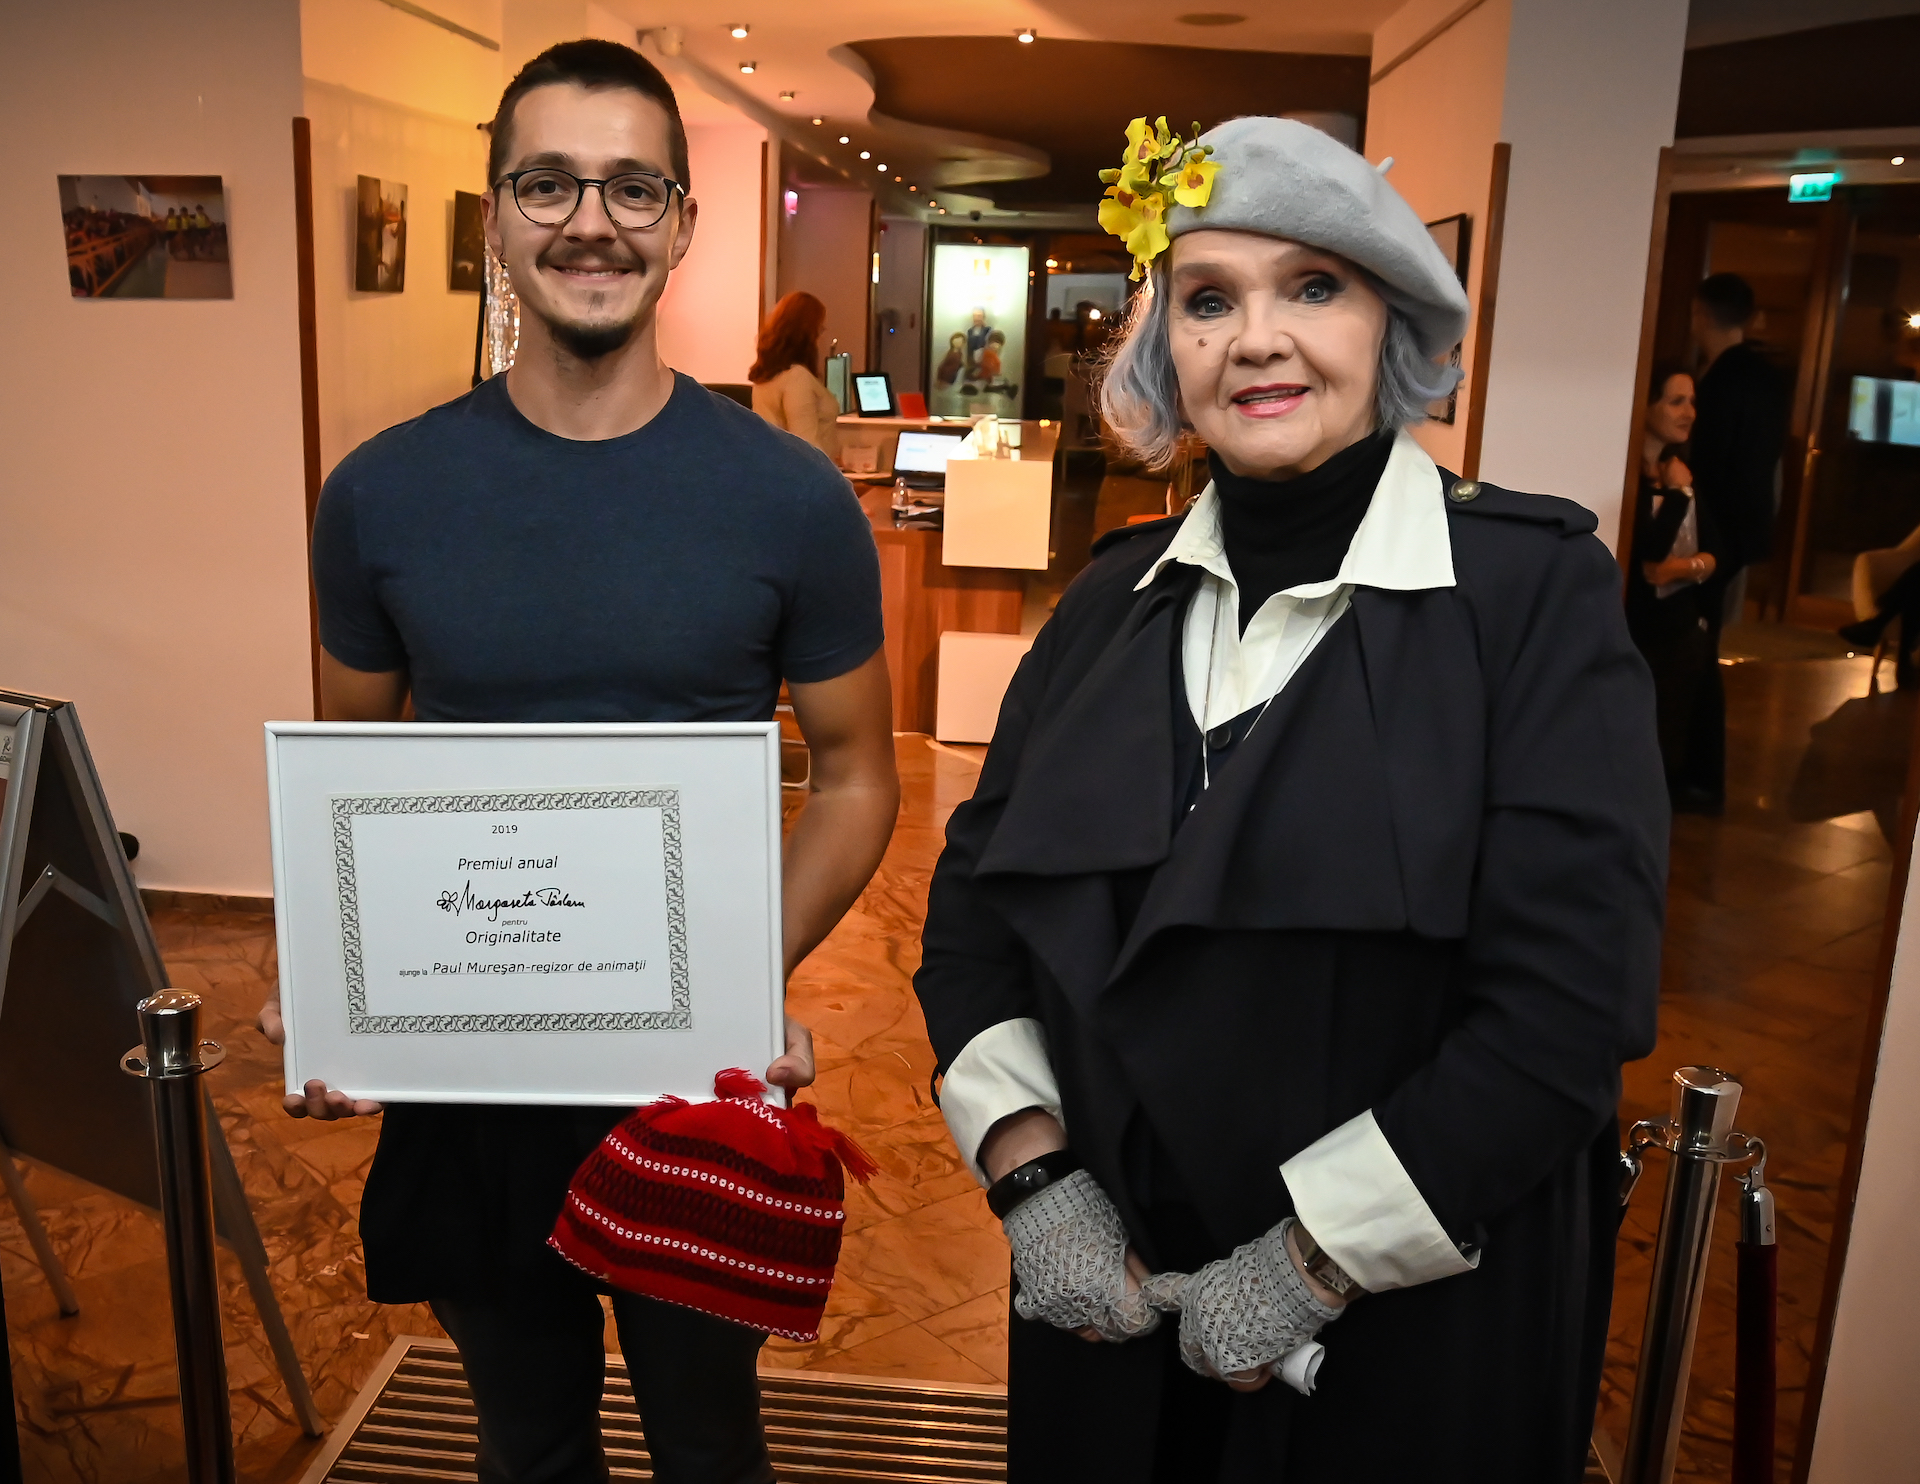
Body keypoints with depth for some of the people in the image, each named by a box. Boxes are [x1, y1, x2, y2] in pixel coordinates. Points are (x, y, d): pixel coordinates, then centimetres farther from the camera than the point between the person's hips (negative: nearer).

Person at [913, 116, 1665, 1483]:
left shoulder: (1536, 587, -11)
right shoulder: (1119, 600, 2)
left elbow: (1568, 998, -17)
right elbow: (974, 899, 3)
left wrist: (1315, 1258, -16)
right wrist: (1032, 1168, -8)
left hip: (1414, 1329, -3)